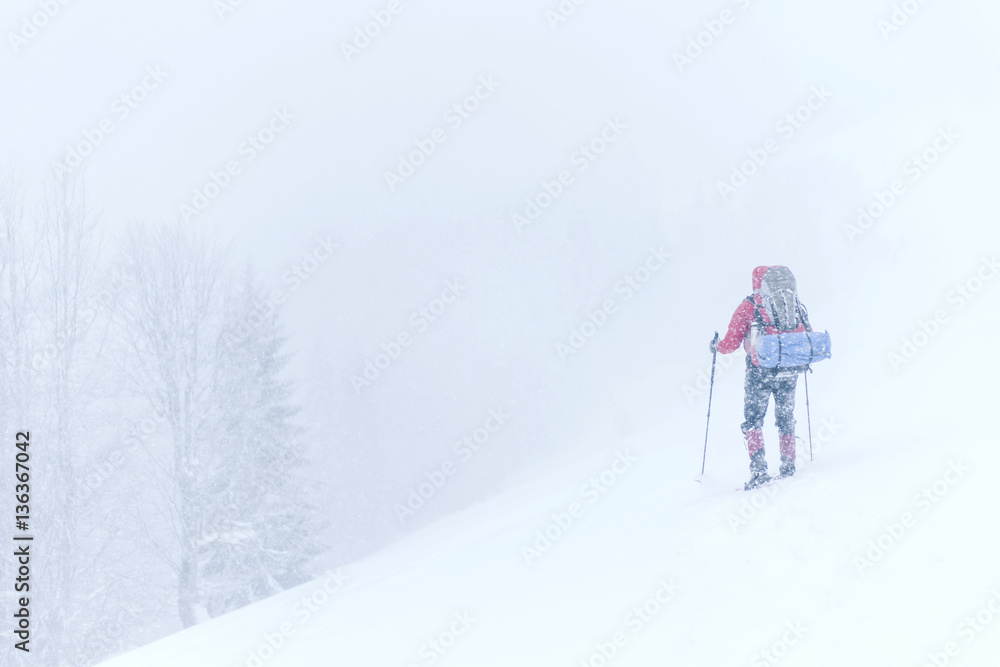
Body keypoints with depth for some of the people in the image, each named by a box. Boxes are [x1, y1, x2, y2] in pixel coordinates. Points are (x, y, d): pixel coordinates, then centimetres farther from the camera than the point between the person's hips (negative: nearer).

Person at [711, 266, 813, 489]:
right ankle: (788, 466, 19)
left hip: (761, 371, -3)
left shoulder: (748, 307, 2)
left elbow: (731, 343, 1)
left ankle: (759, 469, -7)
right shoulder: (797, 305, 13)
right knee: (785, 419, 19)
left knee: (753, 419, 6)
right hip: (790, 371, 3)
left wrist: (717, 346, 22)